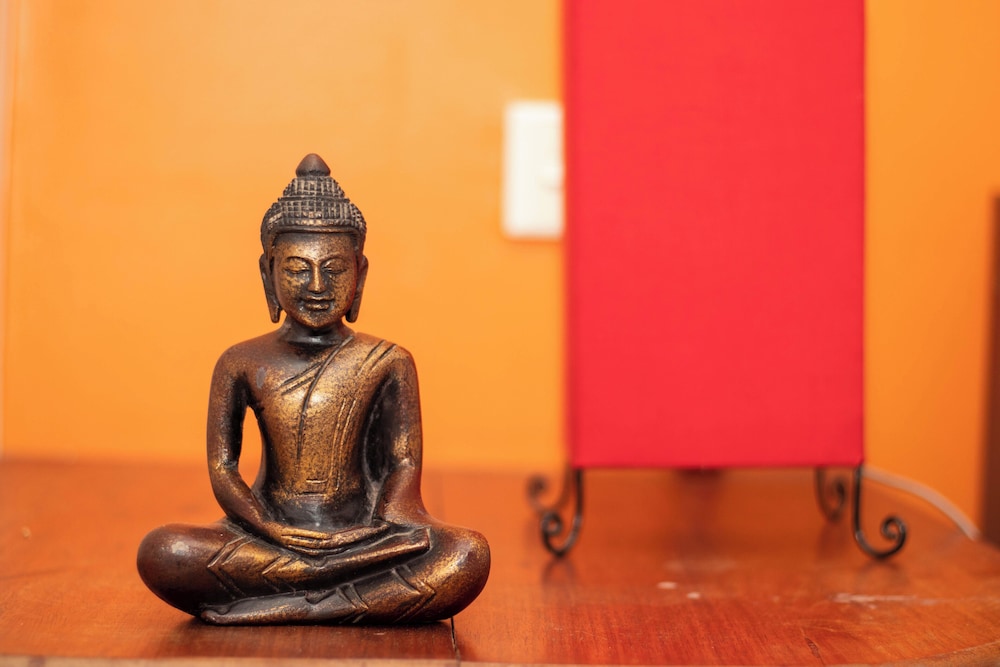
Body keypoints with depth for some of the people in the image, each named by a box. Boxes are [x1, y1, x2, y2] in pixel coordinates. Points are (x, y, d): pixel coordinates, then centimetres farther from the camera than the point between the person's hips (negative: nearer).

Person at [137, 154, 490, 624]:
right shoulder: (242, 364, 7)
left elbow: (404, 464, 5)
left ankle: (282, 609, -24)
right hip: (269, 539, 0)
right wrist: (270, 529, -16)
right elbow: (222, 469, 4)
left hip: (362, 538, 0)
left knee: (467, 557, -30)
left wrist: (388, 526, -17)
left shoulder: (387, 364, 6)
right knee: (162, 554, -30)